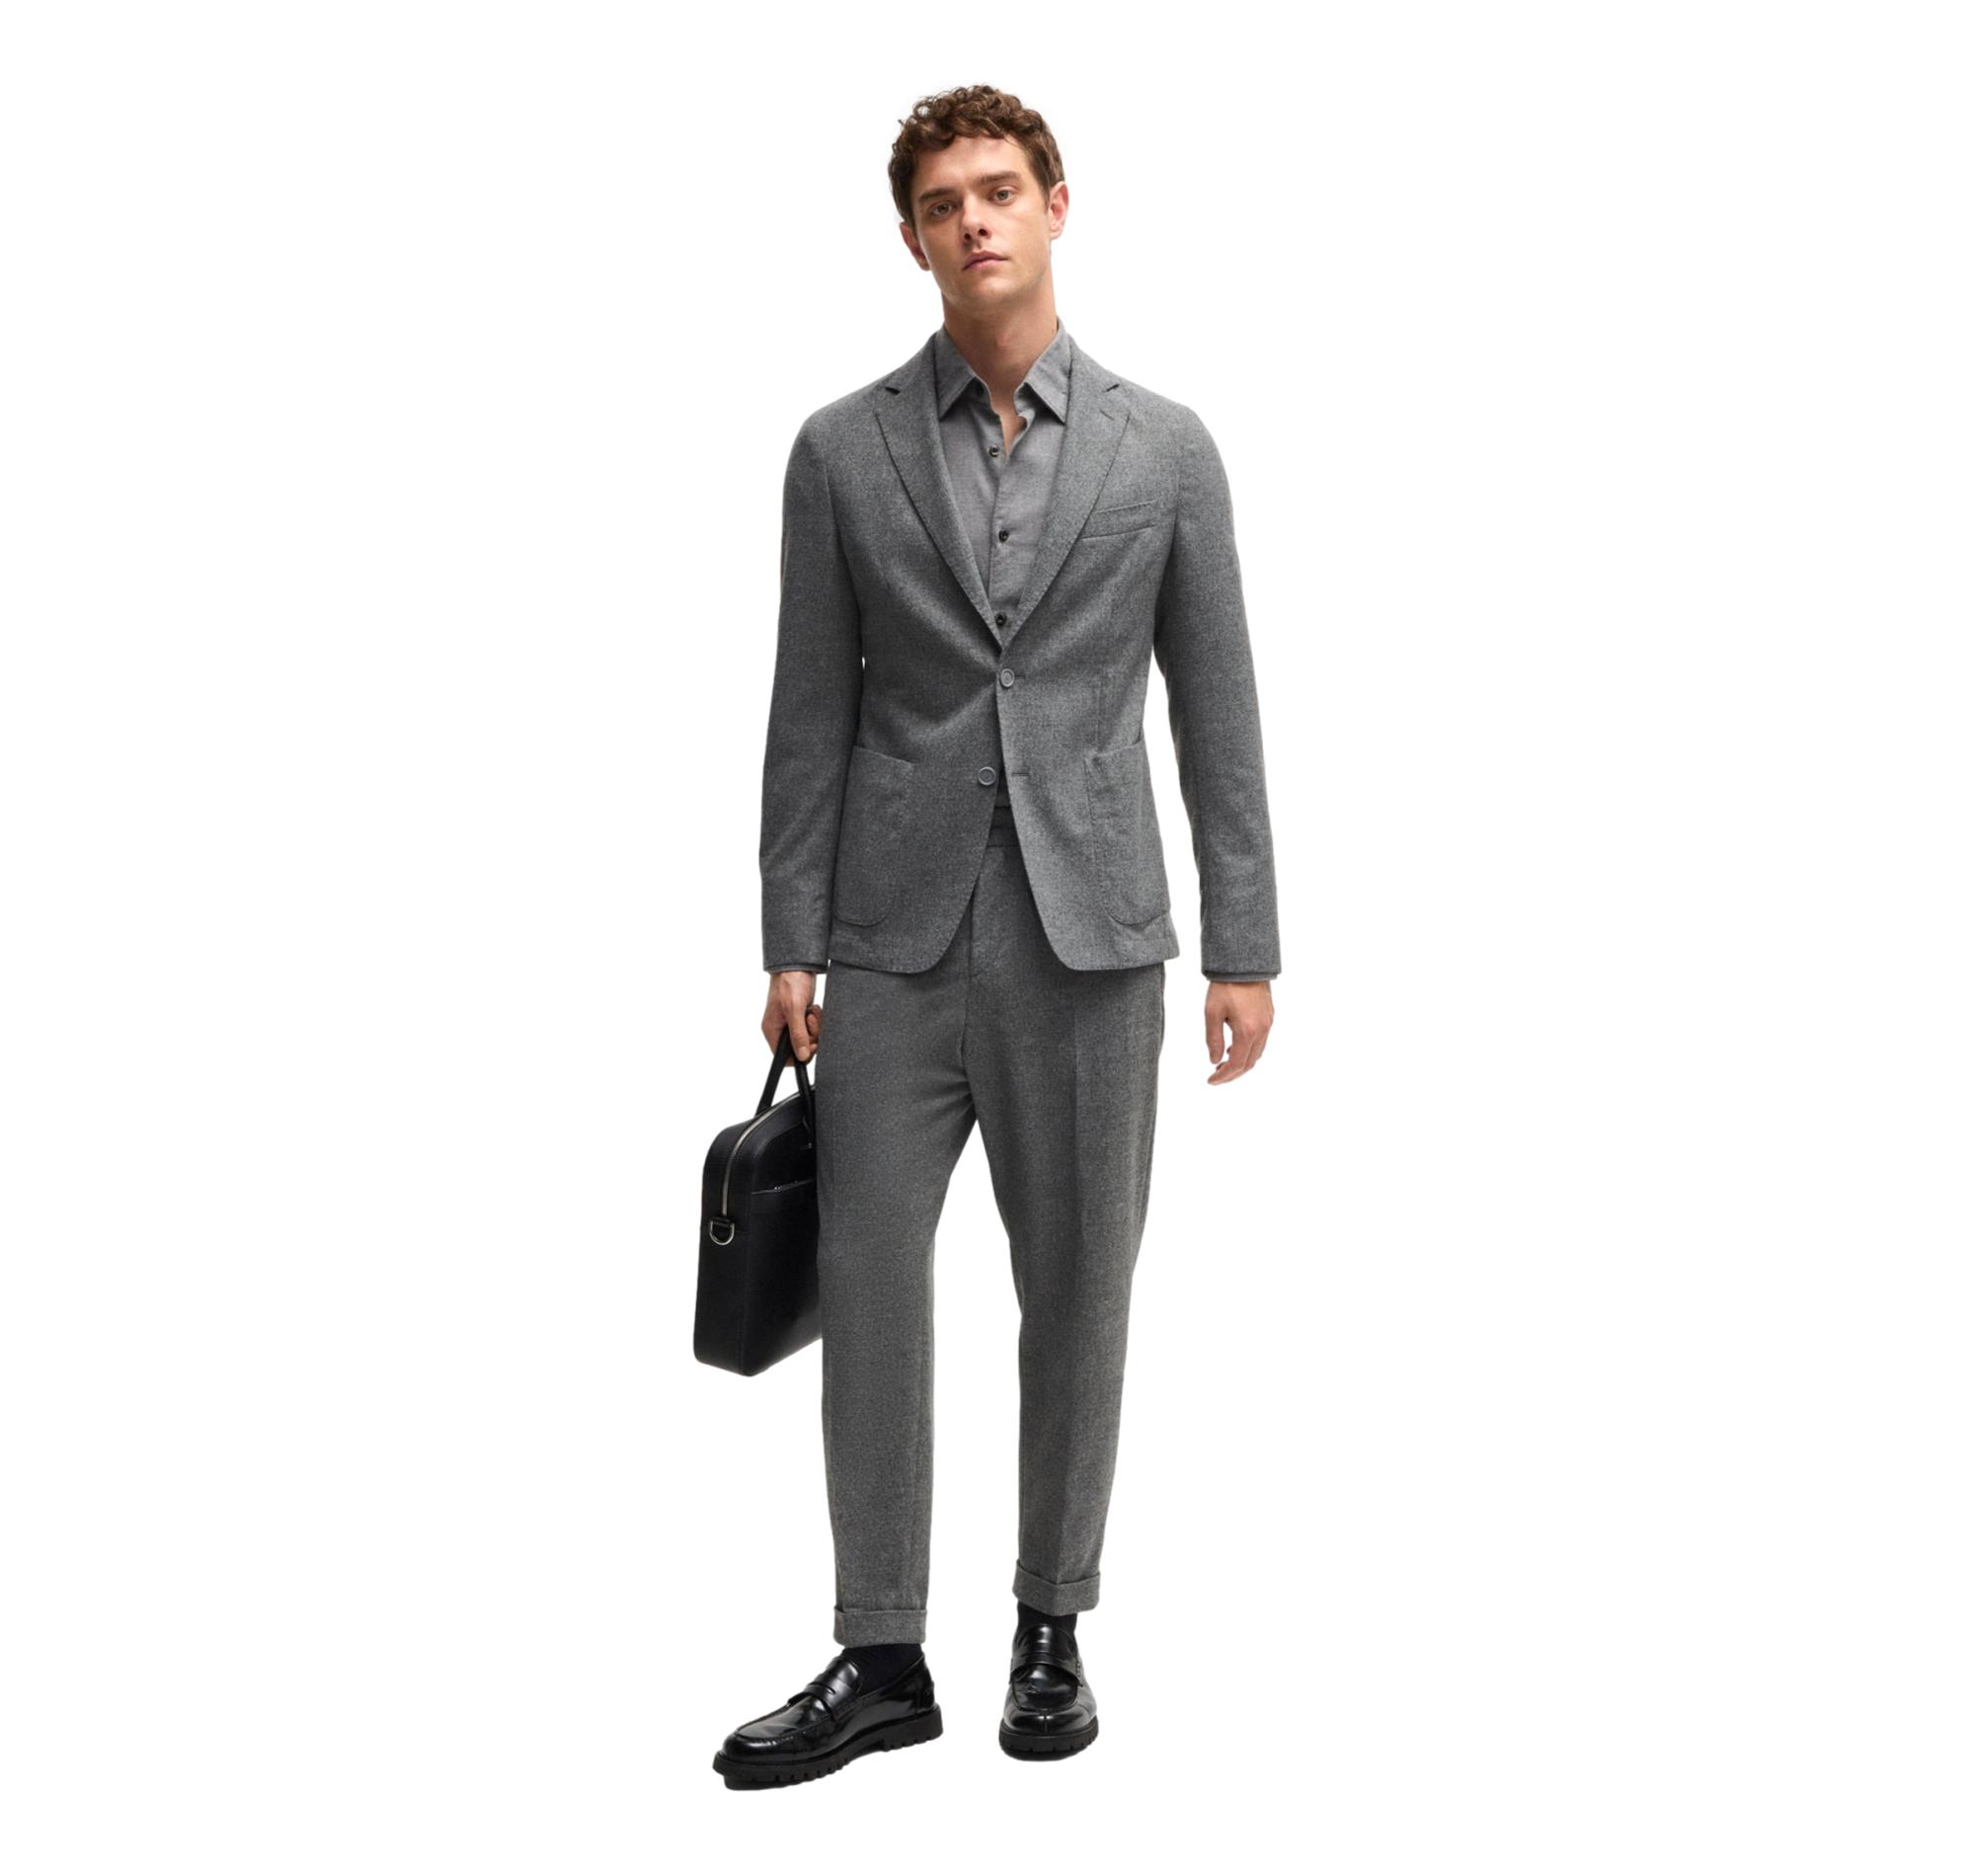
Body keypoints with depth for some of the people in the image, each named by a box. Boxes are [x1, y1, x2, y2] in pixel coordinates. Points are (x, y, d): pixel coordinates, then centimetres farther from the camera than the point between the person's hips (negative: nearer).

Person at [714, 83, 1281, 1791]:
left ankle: (1052, 1624, 24)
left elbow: (1217, 709, 4)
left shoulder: (1166, 448, 4)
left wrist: (1245, 947, 1)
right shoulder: (844, 450, 4)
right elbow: (812, 710, 4)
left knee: (1077, 1295, 7)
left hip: (1089, 940, 0)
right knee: (868, 1292, 1)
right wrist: (790, 941, 0)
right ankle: (883, 1659, 14)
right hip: (898, 944, 0)